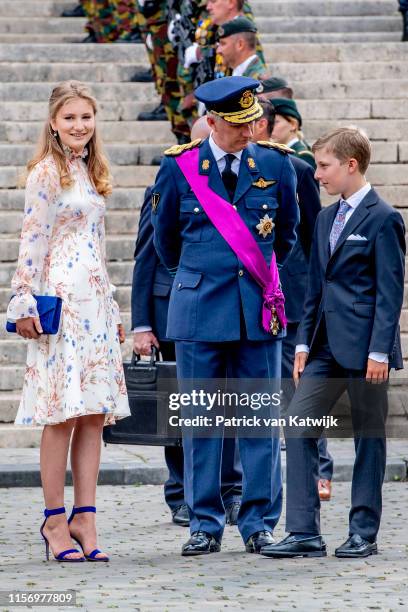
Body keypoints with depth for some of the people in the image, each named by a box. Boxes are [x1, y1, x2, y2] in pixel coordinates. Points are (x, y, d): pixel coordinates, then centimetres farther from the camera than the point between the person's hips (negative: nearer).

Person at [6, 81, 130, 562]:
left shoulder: (89, 172, 17)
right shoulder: (46, 173, -6)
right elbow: (32, 243, -9)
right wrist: (24, 304, -13)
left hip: (95, 301, 8)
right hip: (61, 301, -8)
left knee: (95, 414, 3)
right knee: (63, 413, -7)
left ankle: (84, 519, 6)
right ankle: (55, 521, -2)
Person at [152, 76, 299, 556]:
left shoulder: (276, 165, 4)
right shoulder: (179, 167, 1)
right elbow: (165, 238, 15)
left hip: (258, 308, 1)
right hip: (198, 308, -1)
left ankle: (259, 522, 9)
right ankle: (204, 523, 8)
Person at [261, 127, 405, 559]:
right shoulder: (326, 219, 15)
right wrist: (304, 342, 12)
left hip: (363, 346, -7)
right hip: (327, 346, 7)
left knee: (368, 437, 2)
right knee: (298, 427, -2)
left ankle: (363, 532, 10)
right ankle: (303, 533, -2)